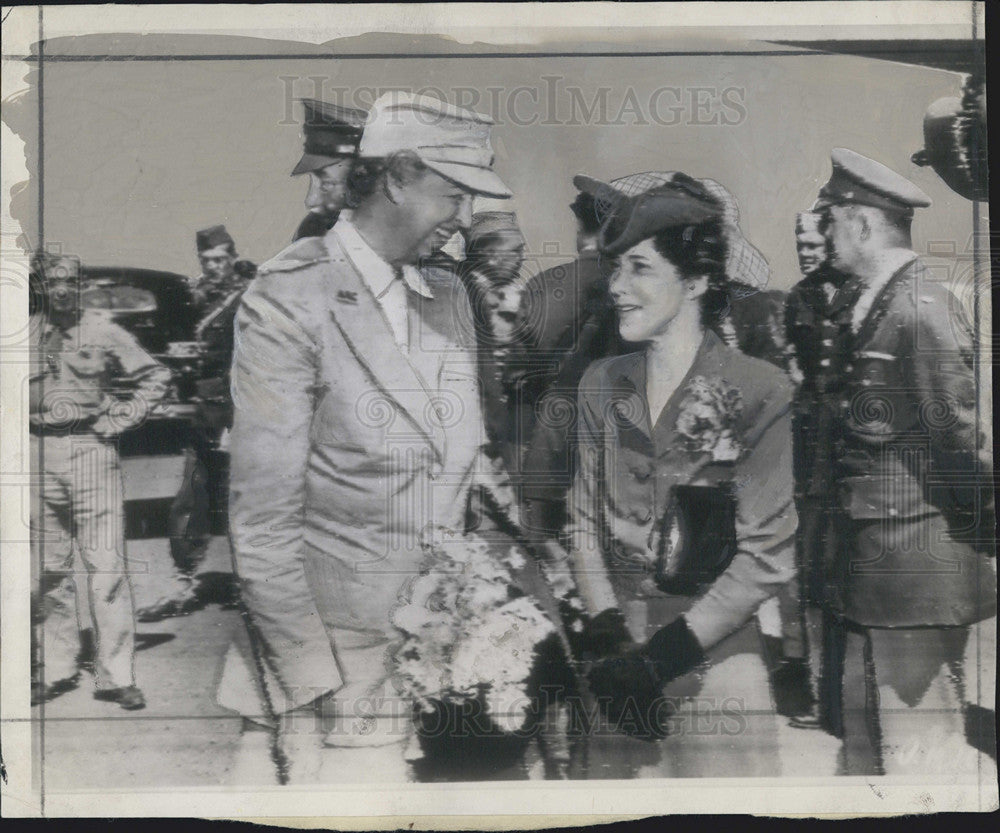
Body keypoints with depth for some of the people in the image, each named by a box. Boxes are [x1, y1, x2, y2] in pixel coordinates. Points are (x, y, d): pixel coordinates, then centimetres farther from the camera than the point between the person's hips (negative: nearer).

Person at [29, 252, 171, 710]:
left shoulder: (102, 330, -1)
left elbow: (156, 376, 5)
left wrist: (117, 420, -2)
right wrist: (25, 421, 6)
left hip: (91, 451, -3)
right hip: (39, 454, 3)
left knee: (107, 566, -6)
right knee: (49, 568, 8)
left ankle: (116, 675, 0)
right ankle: (57, 668, 19)